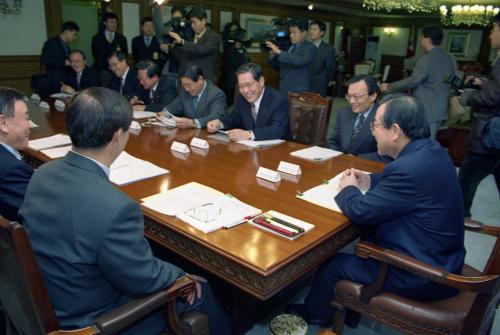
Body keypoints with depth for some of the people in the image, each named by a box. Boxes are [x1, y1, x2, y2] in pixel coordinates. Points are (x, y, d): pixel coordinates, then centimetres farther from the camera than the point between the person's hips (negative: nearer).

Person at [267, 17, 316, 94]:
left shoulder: (310, 48, -7)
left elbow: (300, 61, -27)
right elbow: (278, 66, 18)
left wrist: (279, 52, -25)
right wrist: (272, 55, -1)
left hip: (298, 93, -6)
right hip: (282, 91, 6)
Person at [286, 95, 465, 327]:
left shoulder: (410, 168, -31)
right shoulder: (430, 150, -1)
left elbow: (360, 211, -24)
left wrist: (349, 189, -4)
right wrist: (370, 181, 7)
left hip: (423, 275, -9)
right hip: (439, 258, 9)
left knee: (333, 265, 1)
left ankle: (313, 313, 31)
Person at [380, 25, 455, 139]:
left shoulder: (427, 58, -18)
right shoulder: (448, 58, 10)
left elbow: (413, 81, -21)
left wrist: (389, 87, -11)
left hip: (426, 110, -9)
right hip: (440, 109, 9)